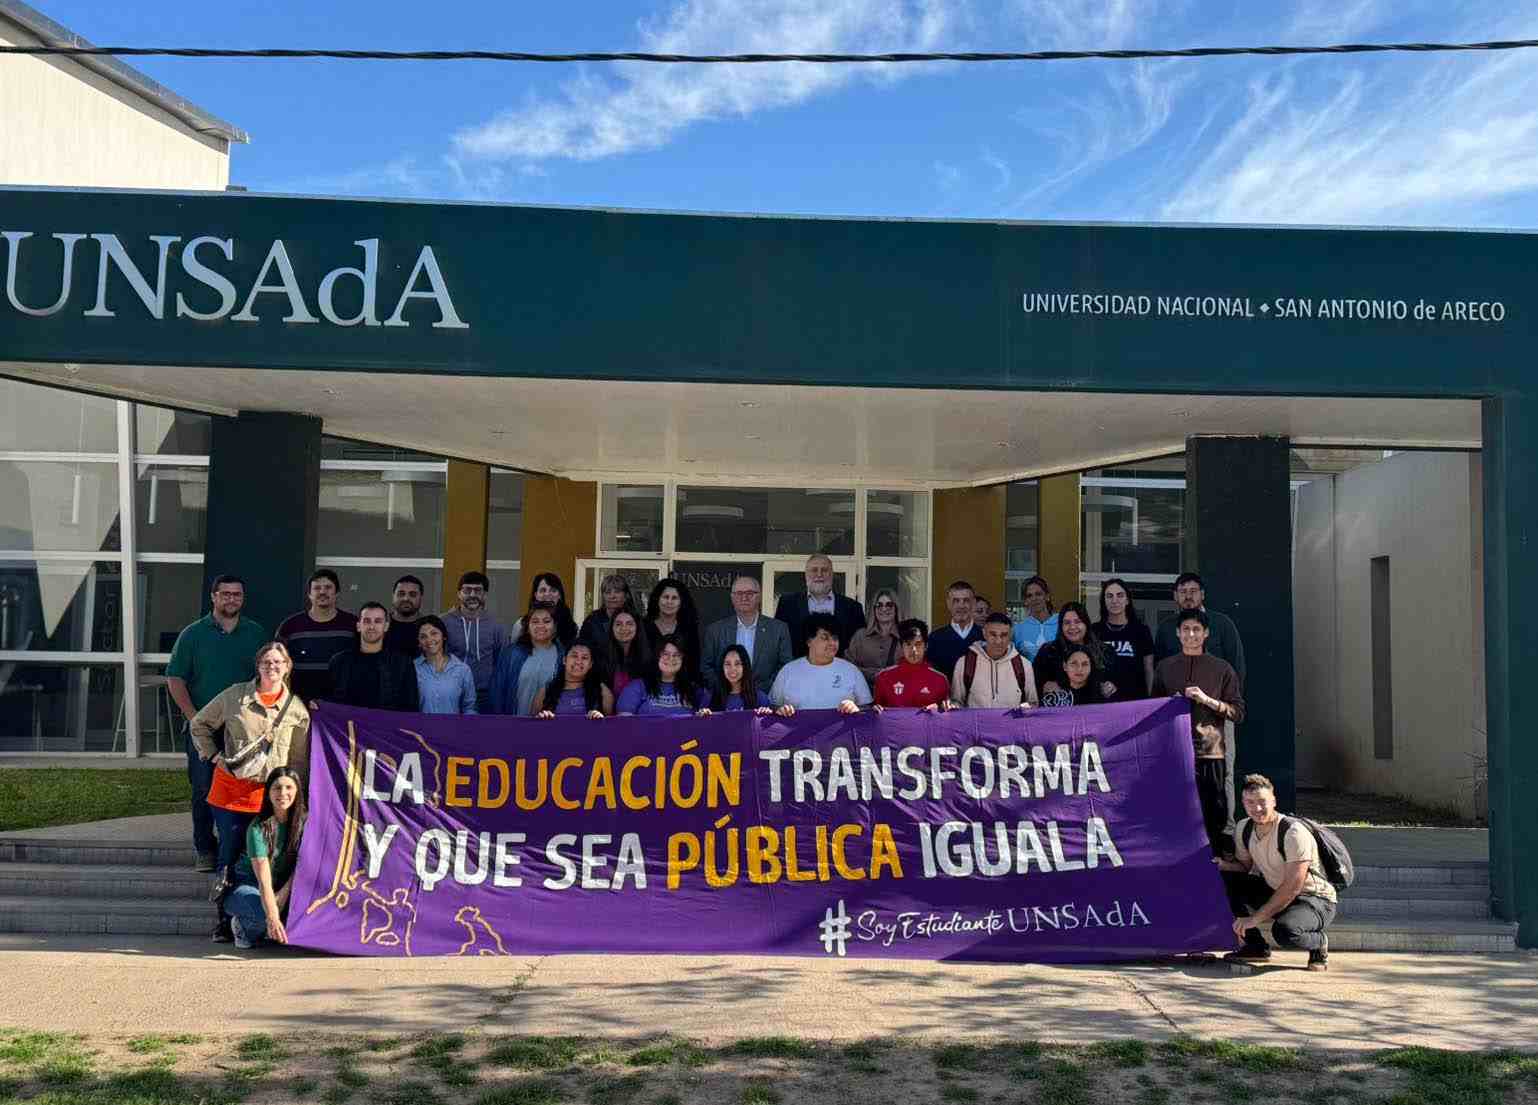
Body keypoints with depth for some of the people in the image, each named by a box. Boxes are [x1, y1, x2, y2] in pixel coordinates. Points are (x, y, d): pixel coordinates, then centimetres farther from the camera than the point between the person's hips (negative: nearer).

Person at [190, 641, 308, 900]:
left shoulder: (296, 708, 3)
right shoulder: (234, 695, 1)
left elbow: (299, 759, 8)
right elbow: (199, 724, 14)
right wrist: (212, 754, 3)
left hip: (268, 790, 0)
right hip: (229, 785, 0)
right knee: (230, 845, 2)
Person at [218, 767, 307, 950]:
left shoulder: (303, 822, -9)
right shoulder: (258, 828, -23)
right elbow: (263, 880, -32)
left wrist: (284, 893, -22)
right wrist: (272, 918, -42)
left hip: (285, 888, 4)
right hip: (247, 886, -4)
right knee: (265, 914, -36)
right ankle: (242, 926, -1)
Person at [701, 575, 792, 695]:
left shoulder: (779, 628, 6)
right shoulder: (715, 630, 9)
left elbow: (786, 666, 5)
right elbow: (706, 667, 9)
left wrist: (761, 690, -5)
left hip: (762, 696, 0)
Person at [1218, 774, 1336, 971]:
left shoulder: (1294, 833, -25)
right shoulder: (1244, 829, -3)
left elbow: (1293, 888, -27)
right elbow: (1244, 866, 8)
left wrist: (1255, 918, -27)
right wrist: (1224, 865, -16)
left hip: (1316, 902, -7)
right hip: (1275, 893, 7)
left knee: (1284, 930, -38)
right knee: (1227, 878, -13)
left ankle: (1319, 943, -1)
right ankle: (1255, 945, -1)